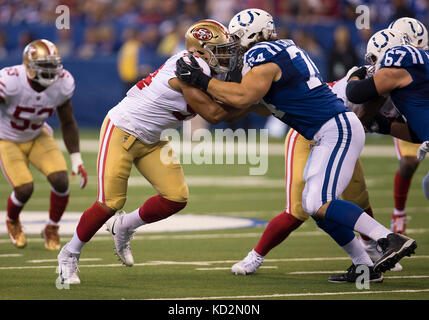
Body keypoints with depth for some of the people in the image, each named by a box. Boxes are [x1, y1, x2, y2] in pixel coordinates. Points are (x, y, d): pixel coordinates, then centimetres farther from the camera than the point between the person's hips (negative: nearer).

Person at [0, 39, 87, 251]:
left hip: (38, 136, 4)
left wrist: (76, 159, 1)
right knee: (24, 189, -17)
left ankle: (52, 229, 11)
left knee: (60, 180, -17)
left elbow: (68, 123, -2)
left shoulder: (62, 84, -19)